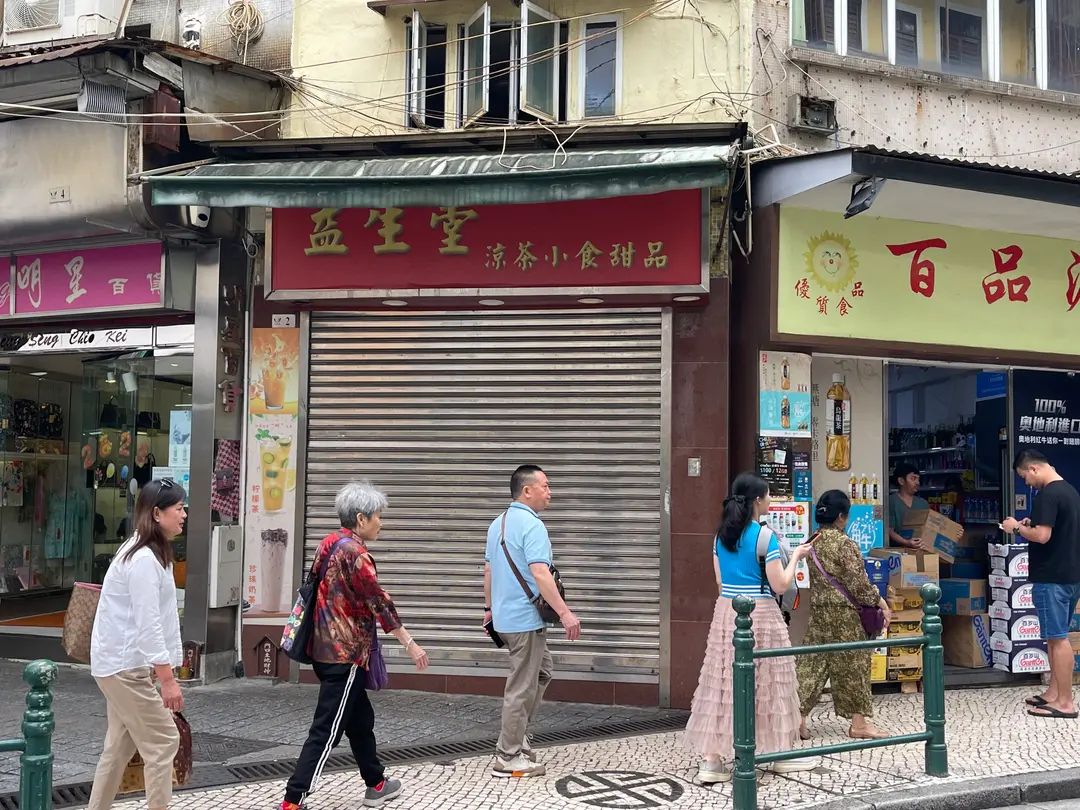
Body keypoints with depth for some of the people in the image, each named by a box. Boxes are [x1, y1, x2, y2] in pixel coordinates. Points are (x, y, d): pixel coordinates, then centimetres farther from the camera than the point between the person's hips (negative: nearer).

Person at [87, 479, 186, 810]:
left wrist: (158, 669, 21)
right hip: (126, 666, -10)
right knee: (163, 741, -4)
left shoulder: (148, 553, 12)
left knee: (121, 744, 16)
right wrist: (167, 679, -24)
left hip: (121, 663, 10)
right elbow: (147, 625, -24)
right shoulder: (145, 560, -21)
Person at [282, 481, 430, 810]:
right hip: (345, 652, -10)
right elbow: (379, 602, -18)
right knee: (326, 731, -5)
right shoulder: (355, 553, -18)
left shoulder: (329, 544, 9)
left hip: (326, 646, 10)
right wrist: (409, 643, -14)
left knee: (360, 719, 20)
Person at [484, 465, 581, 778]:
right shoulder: (532, 525, -18)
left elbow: (488, 569, 18)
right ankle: (508, 758, 6)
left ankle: (516, 733, 23)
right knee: (522, 686, -1)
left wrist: (490, 608, 26)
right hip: (526, 619, -10)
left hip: (505, 615, 10)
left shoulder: (498, 523, 12)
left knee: (542, 672, 22)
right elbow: (540, 574, -27)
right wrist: (565, 612, -27)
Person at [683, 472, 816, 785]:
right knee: (769, 682, 7)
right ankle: (783, 754, 21)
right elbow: (780, 585, -10)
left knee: (722, 682, 5)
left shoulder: (721, 535, 8)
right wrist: (795, 556, 4)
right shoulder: (764, 536, -12)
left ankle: (713, 760, 3)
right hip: (760, 615, -6)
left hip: (726, 612, 6)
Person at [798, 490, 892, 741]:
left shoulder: (812, 542, 6)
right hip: (843, 614, -7)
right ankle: (858, 723, 12)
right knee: (852, 665, 4)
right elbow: (858, 583, -15)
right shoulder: (845, 544, -16)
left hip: (818, 611, 7)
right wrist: (881, 603, -4)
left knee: (812, 663, 7)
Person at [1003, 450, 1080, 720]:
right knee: (1056, 636, 15)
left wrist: (1017, 528, -8)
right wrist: (1032, 524, 15)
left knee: (1058, 638, -5)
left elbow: (1042, 536, -24)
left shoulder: (1047, 495, -18)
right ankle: (1054, 693, 21)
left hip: (1052, 578, -10)